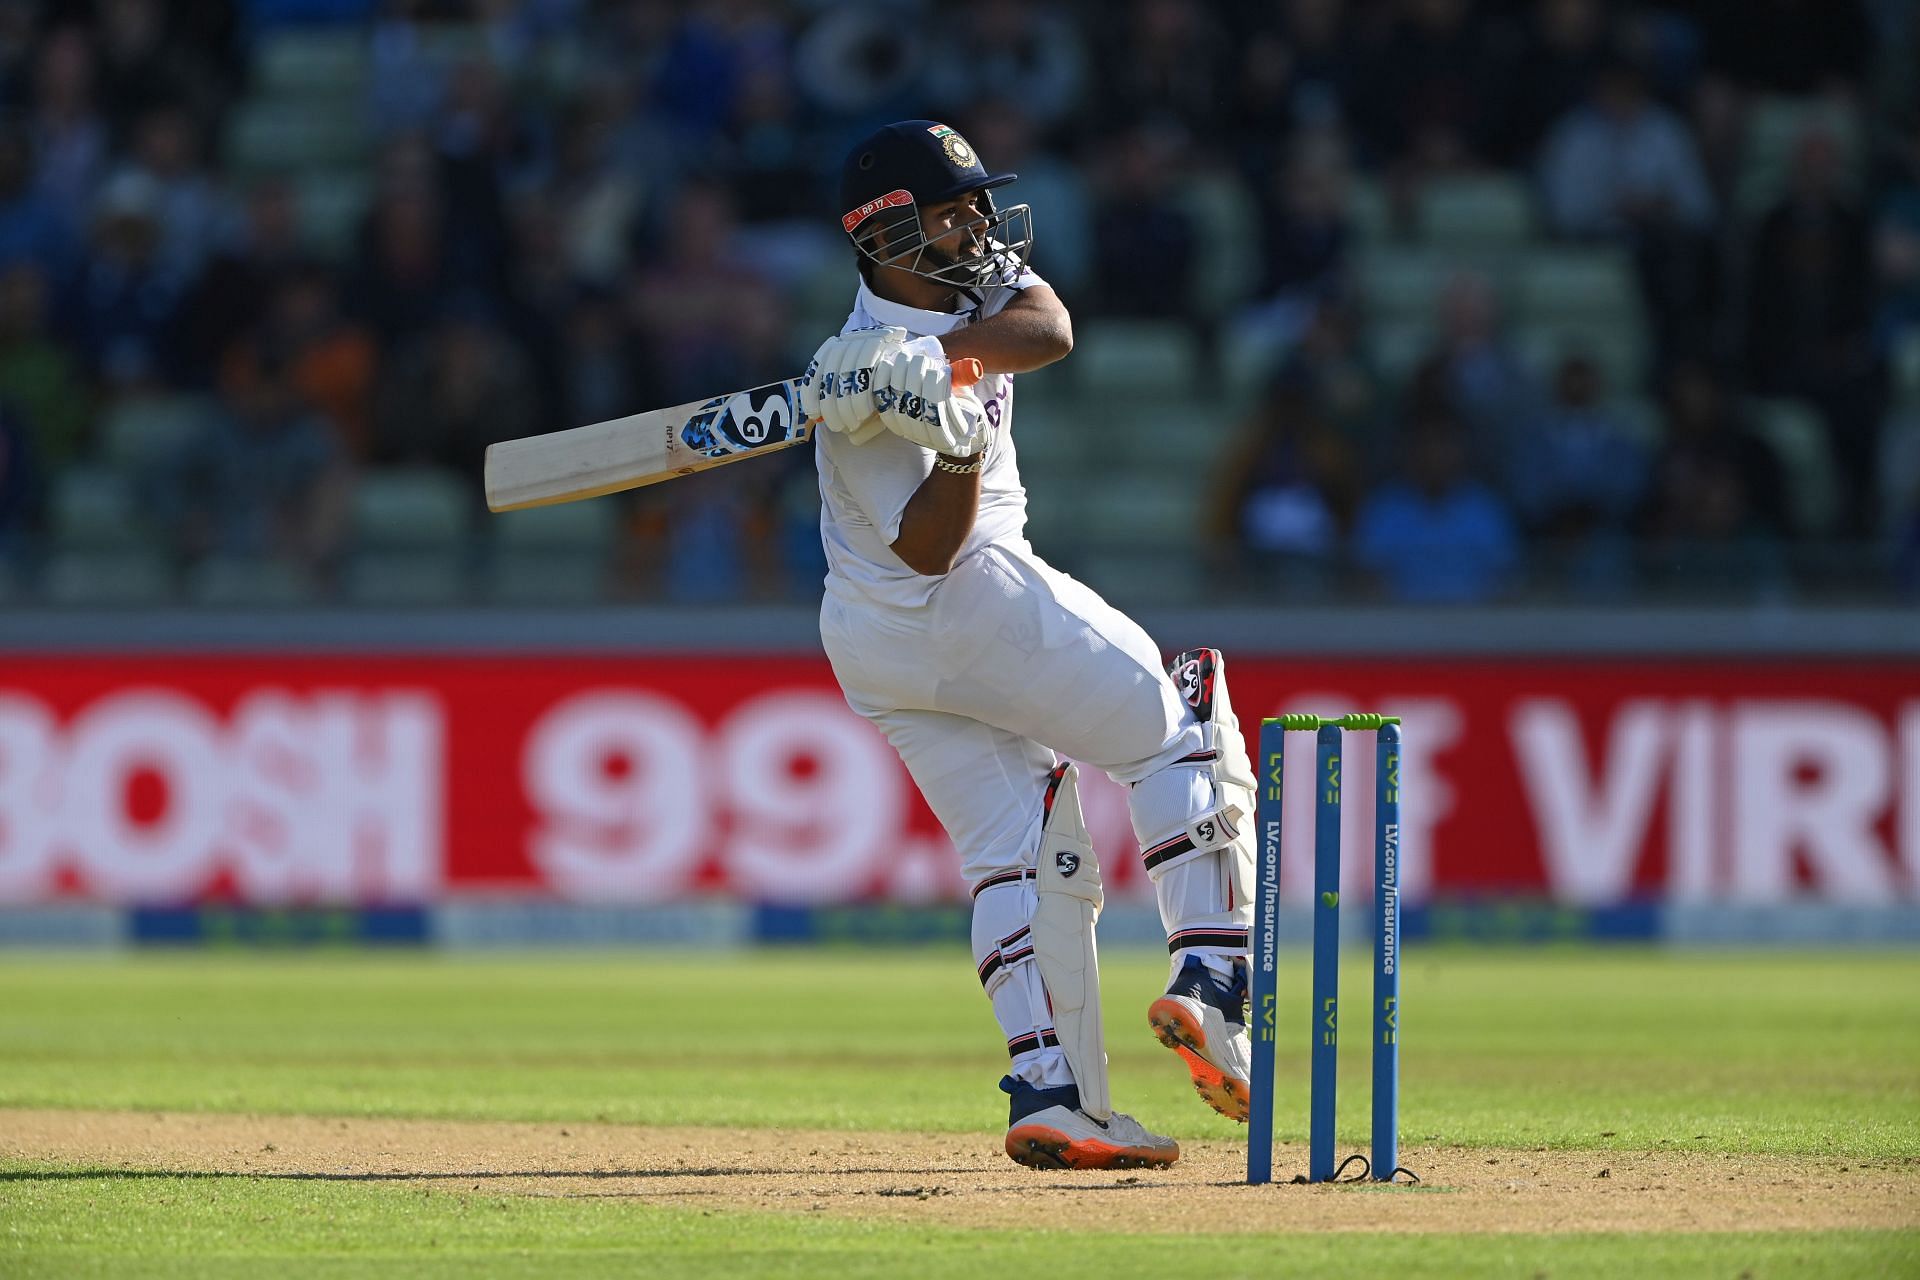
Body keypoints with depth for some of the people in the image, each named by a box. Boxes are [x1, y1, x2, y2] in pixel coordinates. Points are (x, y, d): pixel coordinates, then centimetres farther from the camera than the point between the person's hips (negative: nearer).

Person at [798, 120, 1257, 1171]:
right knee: (1180, 729, -2)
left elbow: (1050, 330, -20)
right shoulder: (867, 373, -22)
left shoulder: (979, 274, 1)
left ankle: (1051, 1093, -3)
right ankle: (1209, 985, -12)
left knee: (1017, 849, 4)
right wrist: (957, 440, -42)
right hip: (963, 608, -9)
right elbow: (931, 548, -25)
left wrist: (933, 355, -35)